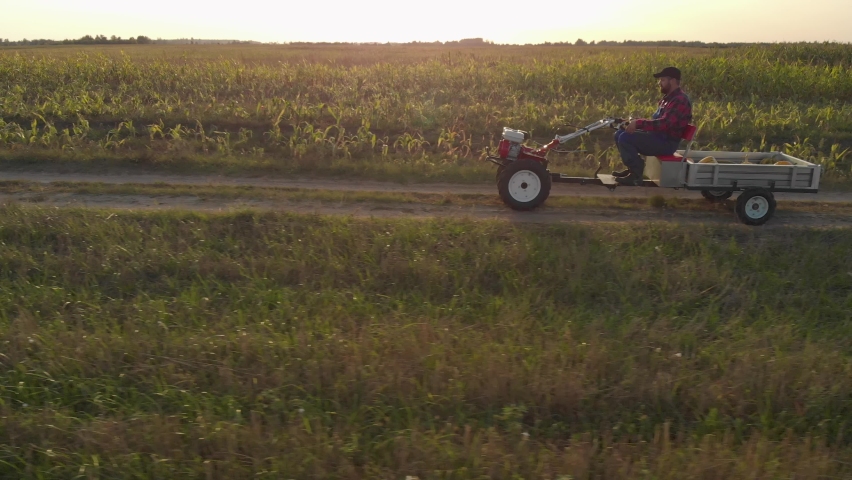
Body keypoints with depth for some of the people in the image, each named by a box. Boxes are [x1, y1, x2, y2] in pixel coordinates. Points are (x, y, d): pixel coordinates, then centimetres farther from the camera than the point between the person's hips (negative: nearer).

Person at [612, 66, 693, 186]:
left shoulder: (680, 100, -16)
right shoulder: (668, 98, 17)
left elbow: (664, 124, -27)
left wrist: (638, 123, -24)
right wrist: (636, 122, 3)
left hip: (666, 142, -10)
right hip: (658, 137, 10)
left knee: (625, 138, -24)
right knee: (619, 134, 6)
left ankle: (636, 174, -16)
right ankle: (633, 167, 8)